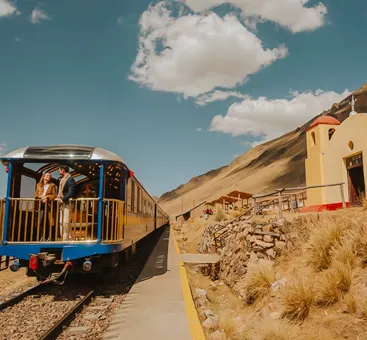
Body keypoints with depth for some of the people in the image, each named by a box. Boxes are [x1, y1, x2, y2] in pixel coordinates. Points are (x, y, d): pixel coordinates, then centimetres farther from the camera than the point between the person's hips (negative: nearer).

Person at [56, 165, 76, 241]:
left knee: (65, 222, -11)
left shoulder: (70, 179, -11)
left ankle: (65, 239, -7)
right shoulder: (62, 179, 17)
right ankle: (63, 238, 19)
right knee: (61, 222, 12)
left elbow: (70, 193, -20)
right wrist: (58, 198, 7)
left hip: (67, 203, -9)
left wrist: (62, 199, -21)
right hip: (62, 203, 9)